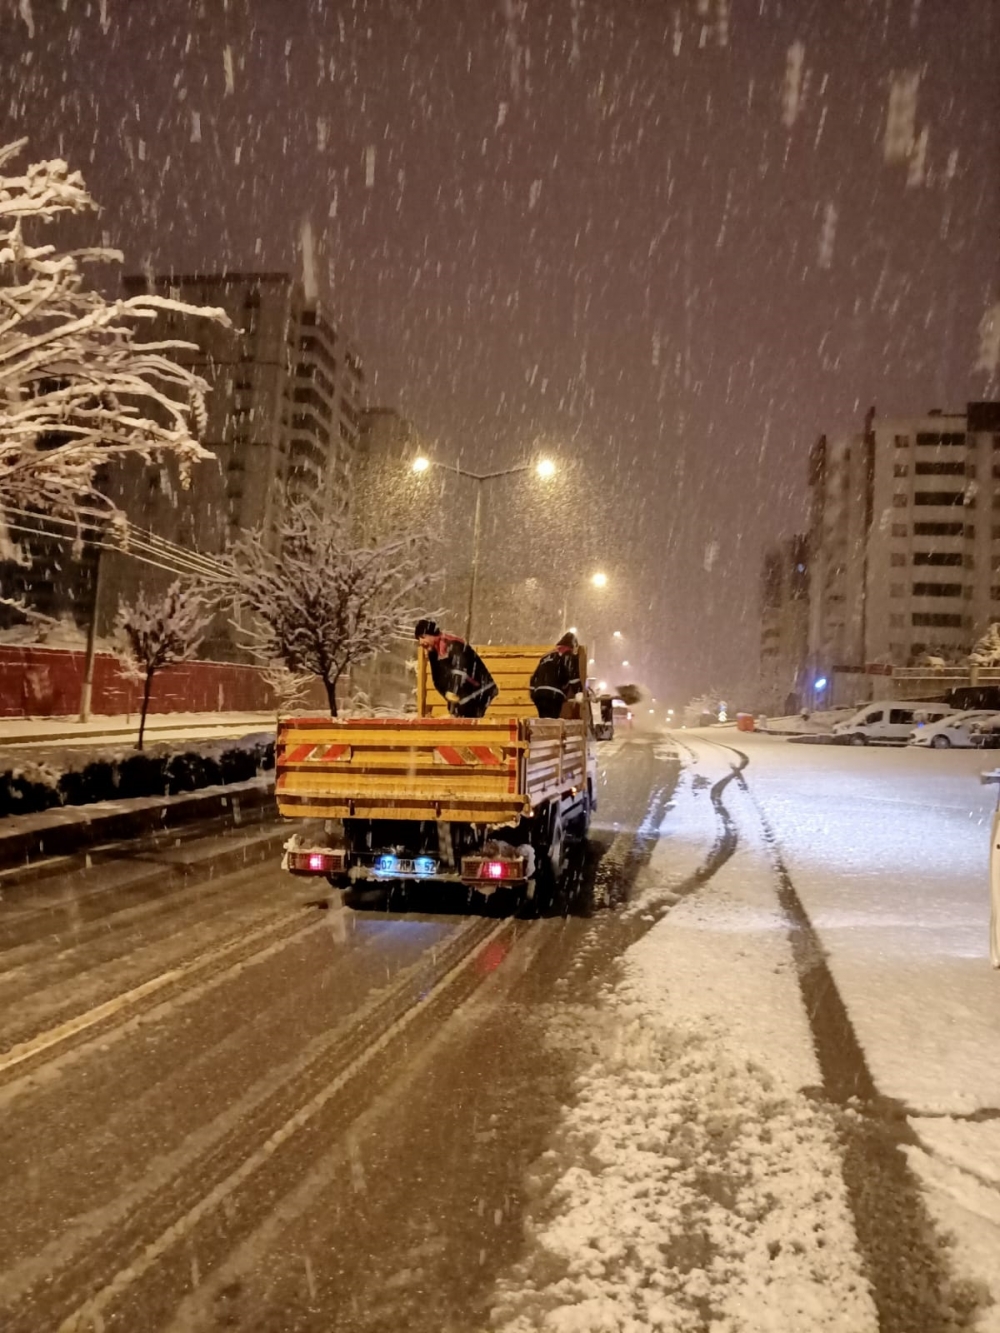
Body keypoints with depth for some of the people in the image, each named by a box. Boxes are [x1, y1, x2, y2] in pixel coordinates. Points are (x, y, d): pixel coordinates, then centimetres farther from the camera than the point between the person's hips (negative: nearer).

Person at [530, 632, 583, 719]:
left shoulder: (548, 655, 29)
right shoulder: (569, 656, 9)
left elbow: (535, 676, 26)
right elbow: (573, 675, -7)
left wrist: (533, 693, 28)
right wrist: (578, 692, -4)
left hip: (539, 693, 7)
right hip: (553, 695, -7)